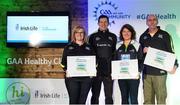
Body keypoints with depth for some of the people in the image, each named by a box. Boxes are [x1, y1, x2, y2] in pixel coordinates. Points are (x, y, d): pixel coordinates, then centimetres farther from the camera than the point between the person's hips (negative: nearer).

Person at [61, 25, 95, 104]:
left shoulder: (89, 48, 14)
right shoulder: (68, 47, 9)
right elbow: (63, 61, 5)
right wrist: (67, 70, -10)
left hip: (86, 78, 2)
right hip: (72, 78, -1)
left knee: (82, 101, 4)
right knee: (73, 100, -4)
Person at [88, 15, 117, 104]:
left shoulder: (113, 37, 12)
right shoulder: (93, 36, 9)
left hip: (109, 71, 1)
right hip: (96, 71, -1)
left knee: (109, 96, 5)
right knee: (95, 95, 5)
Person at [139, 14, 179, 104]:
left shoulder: (164, 35, 3)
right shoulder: (143, 37, 12)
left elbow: (170, 52, 1)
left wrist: (174, 65, -12)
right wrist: (143, 51, -5)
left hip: (160, 72, -3)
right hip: (146, 72, 3)